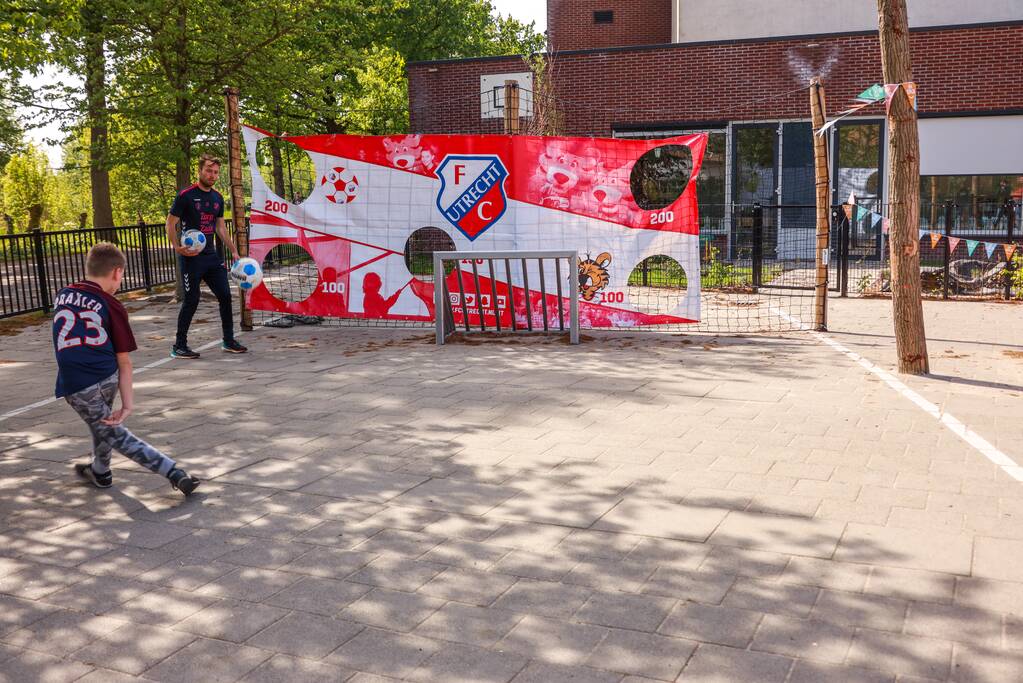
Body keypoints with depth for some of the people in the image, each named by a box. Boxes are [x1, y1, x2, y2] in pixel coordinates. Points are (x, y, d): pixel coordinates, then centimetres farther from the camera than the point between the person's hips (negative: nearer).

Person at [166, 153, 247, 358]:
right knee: (191, 300, -4)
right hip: (191, 257, -6)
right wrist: (178, 248, -19)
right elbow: (171, 223, -7)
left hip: (211, 255, 7)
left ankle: (228, 341, 18)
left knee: (225, 295, 5)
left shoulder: (217, 198, 11)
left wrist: (234, 251, 13)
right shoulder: (186, 195, -9)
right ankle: (178, 347, 7)